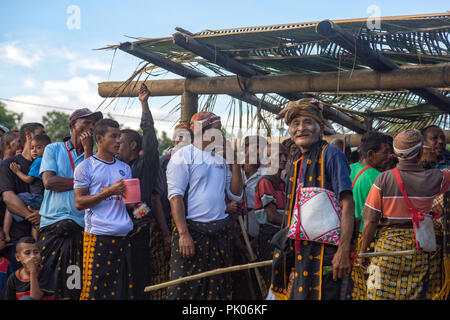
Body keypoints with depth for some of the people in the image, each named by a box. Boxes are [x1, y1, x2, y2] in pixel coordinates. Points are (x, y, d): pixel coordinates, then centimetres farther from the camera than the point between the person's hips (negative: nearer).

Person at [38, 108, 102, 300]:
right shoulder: (53, 149, 11)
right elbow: (49, 181, -4)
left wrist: (88, 149, -1)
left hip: (82, 227, 1)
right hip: (53, 225, -1)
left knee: (78, 284, -6)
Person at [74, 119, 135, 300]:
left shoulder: (125, 168, 17)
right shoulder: (86, 166, 1)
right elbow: (79, 203, -5)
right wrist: (109, 192, -13)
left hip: (124, 237, 5)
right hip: (97, 235, -5)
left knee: (123, 289, 3)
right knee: (93, 289, -6)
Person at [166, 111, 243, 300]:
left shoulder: (221, 160, 16)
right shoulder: (184, 156, -3)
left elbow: (236, 195, 13)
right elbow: (175, 196, -11)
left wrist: (235, 163, 6)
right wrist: (183, 234, -19)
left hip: (220, 232, 7)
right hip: (192, 231, -6)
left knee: (218, 289, 10)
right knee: (185, 290, -8)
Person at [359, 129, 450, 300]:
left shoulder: (383, 179, -8)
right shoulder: (434, 179, -4)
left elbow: (370, 221, -7)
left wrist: (362, 251, 3)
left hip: (388, 245, -1)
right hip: (421, 247, 2)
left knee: (382, 294, 4)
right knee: (419, 295, 8)